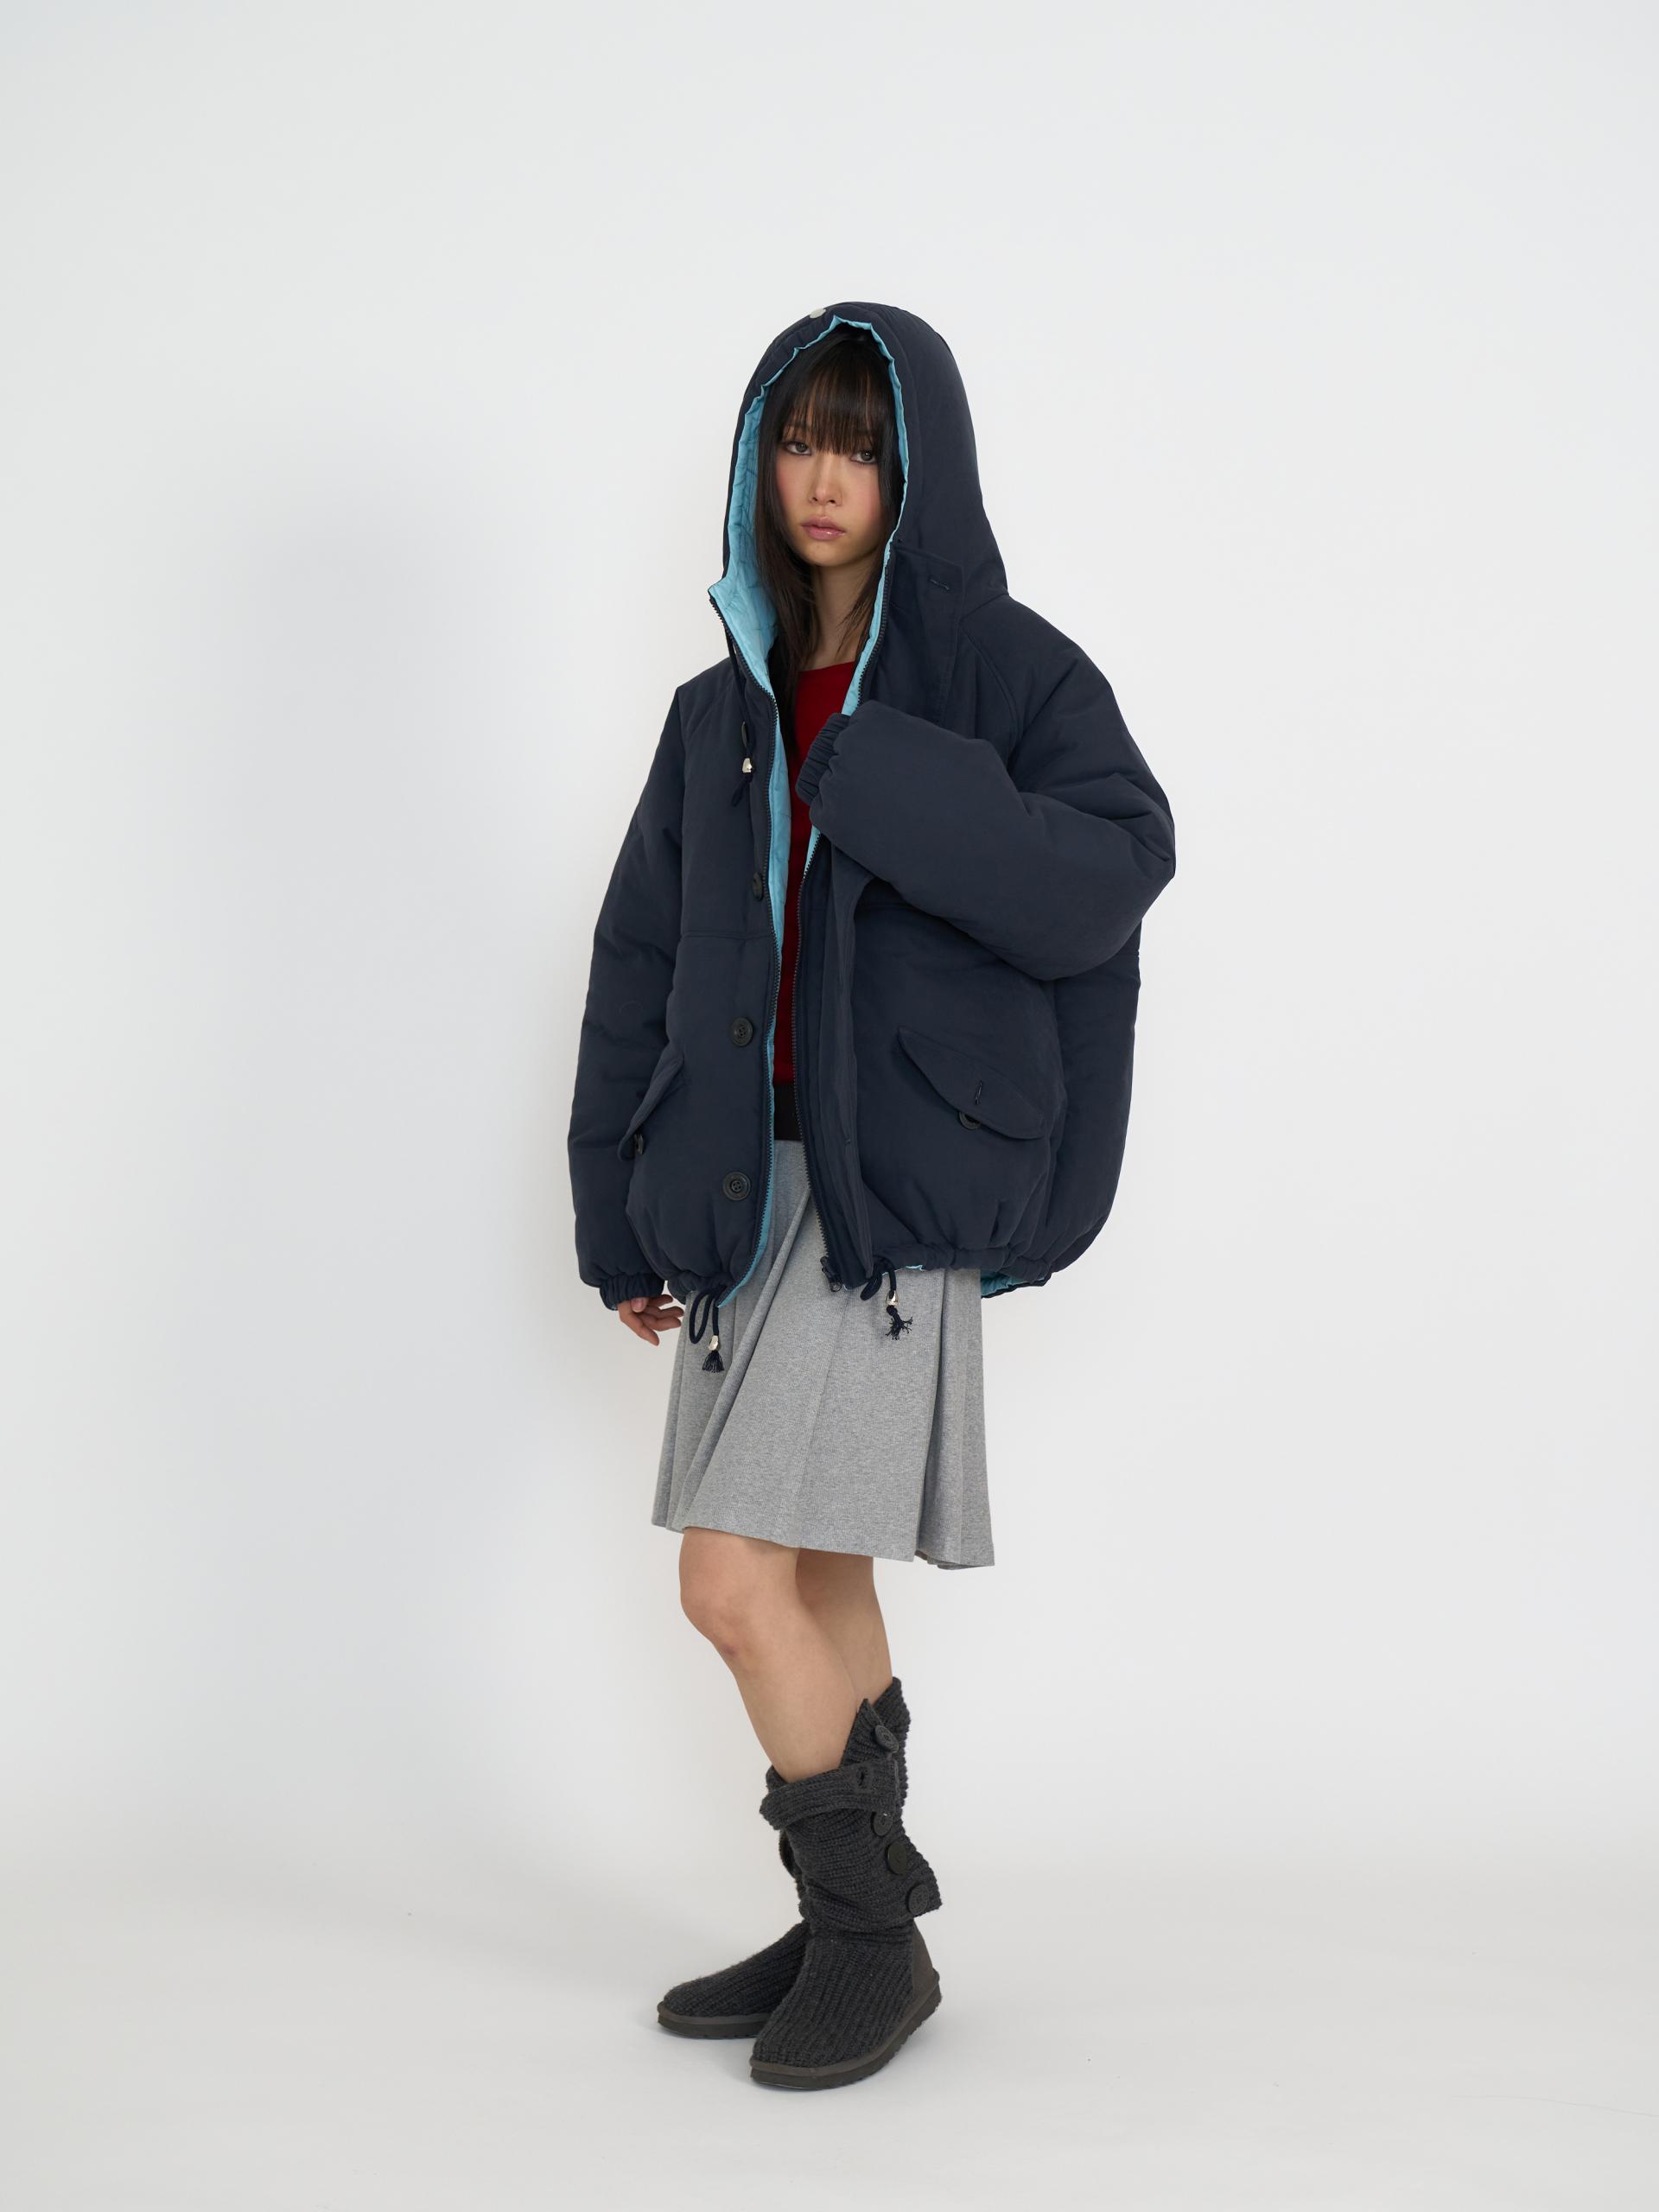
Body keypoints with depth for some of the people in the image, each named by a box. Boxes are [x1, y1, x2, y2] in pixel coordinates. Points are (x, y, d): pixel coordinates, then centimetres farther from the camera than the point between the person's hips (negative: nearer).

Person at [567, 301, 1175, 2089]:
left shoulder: (1008, 668, -3)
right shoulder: (723, 709, 12)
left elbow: (1109, 883, -19)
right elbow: (642, 964, 11)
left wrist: (874, 774, -21)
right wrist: (621, 1224, 7)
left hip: (898, 1185, -6)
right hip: (747, 1186, 6)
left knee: (733, 1581, -11)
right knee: (818, 1585, 13)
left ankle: (873, 1935, 9)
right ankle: (854, 1929, 27)